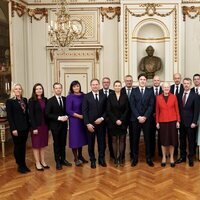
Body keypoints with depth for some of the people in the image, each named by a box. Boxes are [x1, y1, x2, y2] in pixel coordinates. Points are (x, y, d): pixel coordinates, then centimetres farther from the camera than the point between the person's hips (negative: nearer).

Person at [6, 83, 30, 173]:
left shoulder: (25, 100, 9)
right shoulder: (9, 101, -6)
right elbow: (9, 116, -10)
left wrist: (28, 125, 8)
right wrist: (13, 129, -15)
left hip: (25, 127, 5)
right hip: (16, 128, -5)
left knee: (23, 146, 12)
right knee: (17, 146, 6)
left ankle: (23, 164, 22)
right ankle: (20, 165, 18)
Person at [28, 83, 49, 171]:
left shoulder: (45, 100, 6)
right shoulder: (32, 100, -8)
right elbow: (31, 115, -11)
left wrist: (48, 125, 4)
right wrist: (34, 127, -15)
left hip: (44, 125, 5)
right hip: (36, 125, -5)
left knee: (43, 144, 12)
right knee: (36, 144, 5)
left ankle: (42, 161, 23)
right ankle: (37, 163, 15)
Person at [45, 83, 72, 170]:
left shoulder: (65, 99, 4)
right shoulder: (50, 101, -8)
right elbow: (47, 114, -12)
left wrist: (66, 116, -10)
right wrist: (59, 118, -18)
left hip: (64, 124, 4)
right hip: (55, 125, -4)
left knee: (63, 143, 12)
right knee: (56, 143, 6)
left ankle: (63, 159, 26)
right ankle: (58, 162, 17)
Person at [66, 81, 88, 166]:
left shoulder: (83, 95, 3)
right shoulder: (69, 97, -8)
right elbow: (68, 110, -12)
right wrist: (79, 116, -16)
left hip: (83, 120, 4)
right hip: (74, 120, -4)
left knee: (81, 137, 13)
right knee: (75, 139, 2)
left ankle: (80, 156, 29)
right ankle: (76, 158, 15)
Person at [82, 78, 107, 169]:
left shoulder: (104, 96, 5)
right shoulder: (86, 96, -1)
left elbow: (106, 110, 5)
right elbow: (84, 111, -5)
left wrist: (102, 118, -11)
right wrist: (87, 124, -12)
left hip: (101, 123, 2)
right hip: (90, 124, -1)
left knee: (102, 142, 9)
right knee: (91, 143, 8)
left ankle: (101, 159, 25)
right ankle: (92, 160, 22)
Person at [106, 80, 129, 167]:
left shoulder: (125, 96, 2)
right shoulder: (110, 96, 0)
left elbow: (127, 109, 0)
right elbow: (108, 110, -3)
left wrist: (121, 120, -9)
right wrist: (116, 120, -10)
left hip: (123, 122, 1)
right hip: (113, 122, -1)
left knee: (122, 140, 4)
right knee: (114, 140, 4)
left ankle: (121, 158, 12)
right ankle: (115, 158, 11)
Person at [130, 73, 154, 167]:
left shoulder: (150, 91, 5)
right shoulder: (134, 91, 4)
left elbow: (151, 106, -1)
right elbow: (132, 106, -2)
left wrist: (145, 117, -11)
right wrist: (138, 117, -11)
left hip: (146, 119, 0)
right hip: (136, 119, 0)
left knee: (147, 138, 4)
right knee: (135, 139, 6)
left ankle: (148, 158, 15)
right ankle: (135, 158, 16)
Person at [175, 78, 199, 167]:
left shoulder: (195, 96, -6)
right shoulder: (179, 95, 8)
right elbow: (178, 109, 9)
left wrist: (194, 122, -13)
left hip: (190, 123, -4)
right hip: (181, 122, 4)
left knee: (191, 141, 6)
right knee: (182, 140, 11)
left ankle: (191, 158, 18)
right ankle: (183, 157, 23)